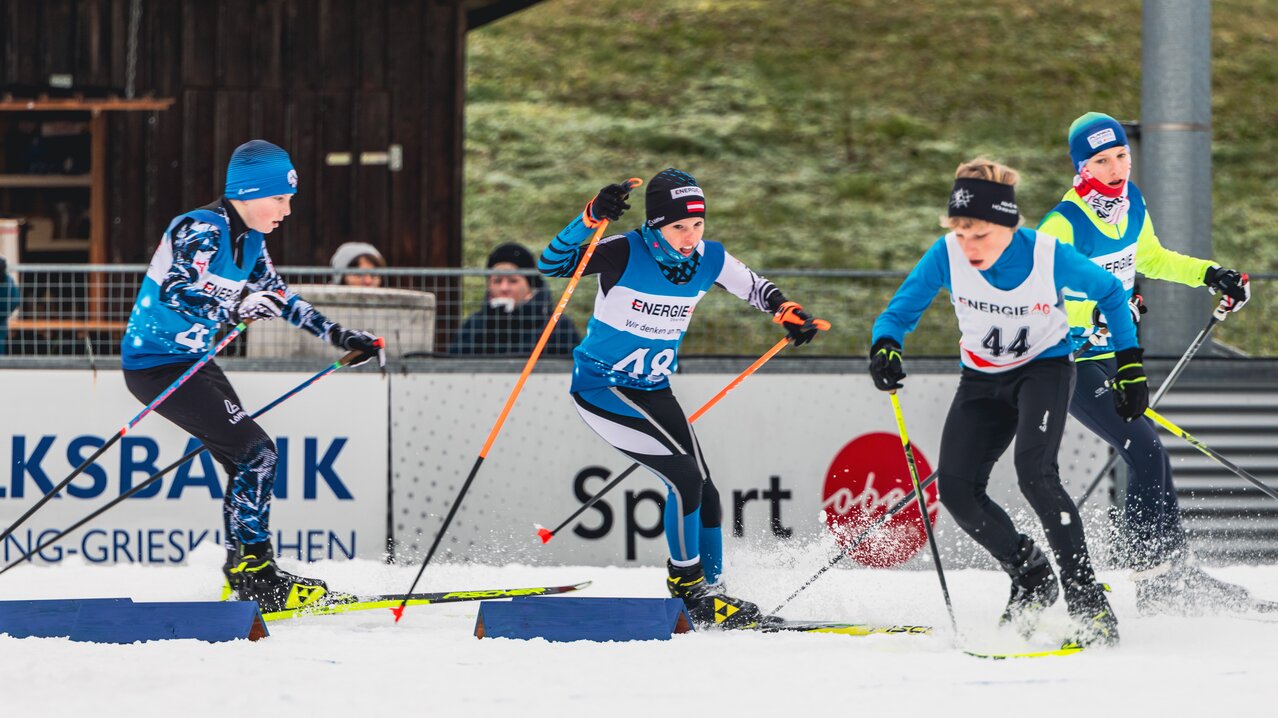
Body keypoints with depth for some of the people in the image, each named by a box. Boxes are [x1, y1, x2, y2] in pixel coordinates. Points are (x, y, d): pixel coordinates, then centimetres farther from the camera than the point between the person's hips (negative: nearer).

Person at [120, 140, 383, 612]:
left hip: (192, 361, 10)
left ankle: (244, 574, 16)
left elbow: (278, 297, 21)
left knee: (249, 460, 10)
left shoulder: (249, 239, 8)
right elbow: (174, 292, -34)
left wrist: (338, 335, 16)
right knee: (255, 453, -14)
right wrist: (234, 307, -46)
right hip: (157, 365, -10)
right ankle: (254, 573, -11)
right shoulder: (203, 231, -20)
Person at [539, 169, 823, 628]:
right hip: (601, 386, -7)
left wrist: (788, 314, -9)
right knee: (685, 476, -19)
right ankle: (687, 585, -5)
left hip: (653, 391, 7)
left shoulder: (709, 260, -5)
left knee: (703, 492, 3)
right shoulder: (625, 254, -21)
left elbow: (756, 288, 11)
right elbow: (551, 265, -30)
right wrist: (591, 218, -43)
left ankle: (711, 593, 19)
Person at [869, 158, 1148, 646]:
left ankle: (1087, 599, -21)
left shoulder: (1050, 257, -26)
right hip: (983, 380, 4)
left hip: (1043, 368, -4)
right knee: (956, 488, -10)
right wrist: (885, 347, -34)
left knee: (1034, 473, -27)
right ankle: (1031, 579, 12)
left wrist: (1130, 366, -8)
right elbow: (901, 310, -11)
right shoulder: (947, 256, -21)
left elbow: (1111, 294, -7)